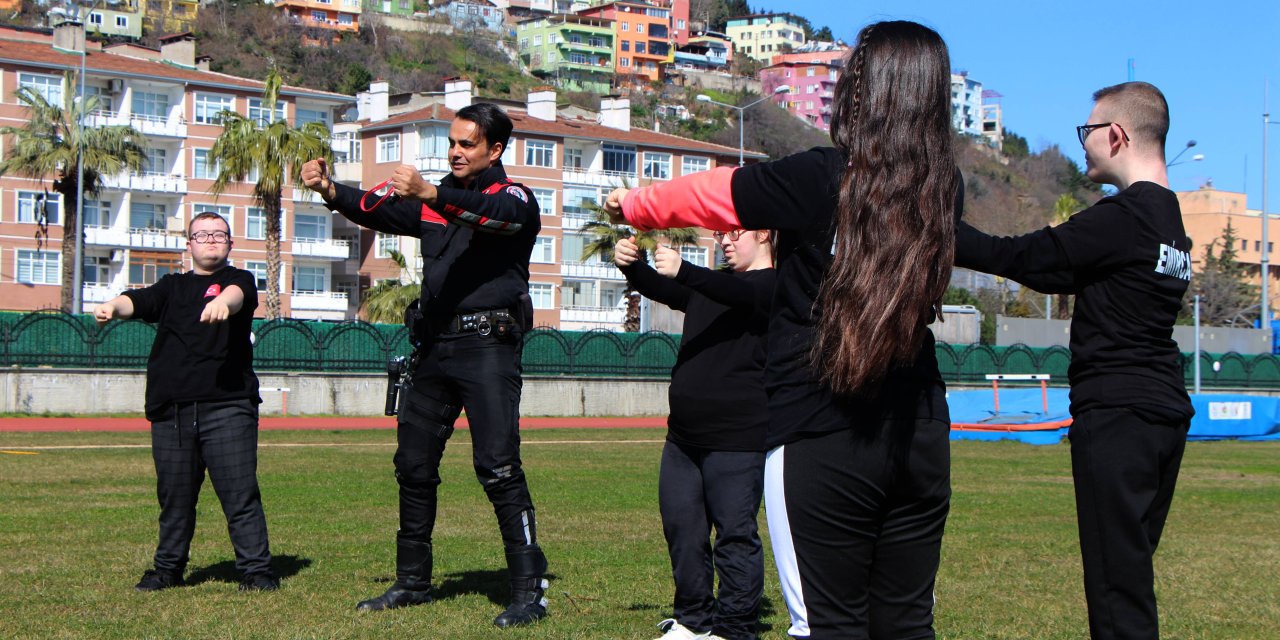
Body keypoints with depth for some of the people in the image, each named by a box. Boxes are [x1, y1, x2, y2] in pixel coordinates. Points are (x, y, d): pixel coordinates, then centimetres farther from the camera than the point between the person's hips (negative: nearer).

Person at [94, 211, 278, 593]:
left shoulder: (238, 280, 8)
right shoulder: (172, 287, 20)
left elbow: (238, 294, -16)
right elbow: (139, 302, 1)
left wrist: (223, 302, -41)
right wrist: (114, 305, -22)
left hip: (227, 407, -4)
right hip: (170, 410, 4)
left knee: (240, 494, -6)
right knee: (174, 496, 9)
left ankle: (256, 570, -1)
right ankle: (169, 568, 22)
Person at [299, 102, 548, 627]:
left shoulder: (515, 199, 1)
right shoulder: (436, 202, 20)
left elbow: (493, 214, -22)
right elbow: (378, 212, 9)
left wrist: (430, 194, -40)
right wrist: (330, 190, -10)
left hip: (487, 346, -7)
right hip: (434, 346, 7)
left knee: (498, 467, -13)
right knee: (413, 466, 10)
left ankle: (529, 590, -10)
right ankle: (412, 581, 21)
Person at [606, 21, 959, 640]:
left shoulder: (820, 180, -12)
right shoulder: (943, 189, 2)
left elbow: (700, 194, 1)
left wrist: (629, 203, 20)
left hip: (819, 437, -5)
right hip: (920, 436, 5)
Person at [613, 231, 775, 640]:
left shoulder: (774, 284, -3)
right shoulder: (709, 286, 20)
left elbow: (740, 295, -24)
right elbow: (658, 289, 9)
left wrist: (682, 271, -40)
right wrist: (630, 265, -14)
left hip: (737, 439, -8)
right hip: (683, 435, 8)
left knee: (734, 532, -5)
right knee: (680, 526, 9)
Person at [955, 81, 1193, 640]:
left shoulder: (1122, 218, -14)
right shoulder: (1170, 219, 15)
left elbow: (1015, 258, -12)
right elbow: (1070, 275, 19)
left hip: (1118, 414, -9)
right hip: (1164, 411, 10)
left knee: (1116, 581, -8)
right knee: (1131, 572, 15)